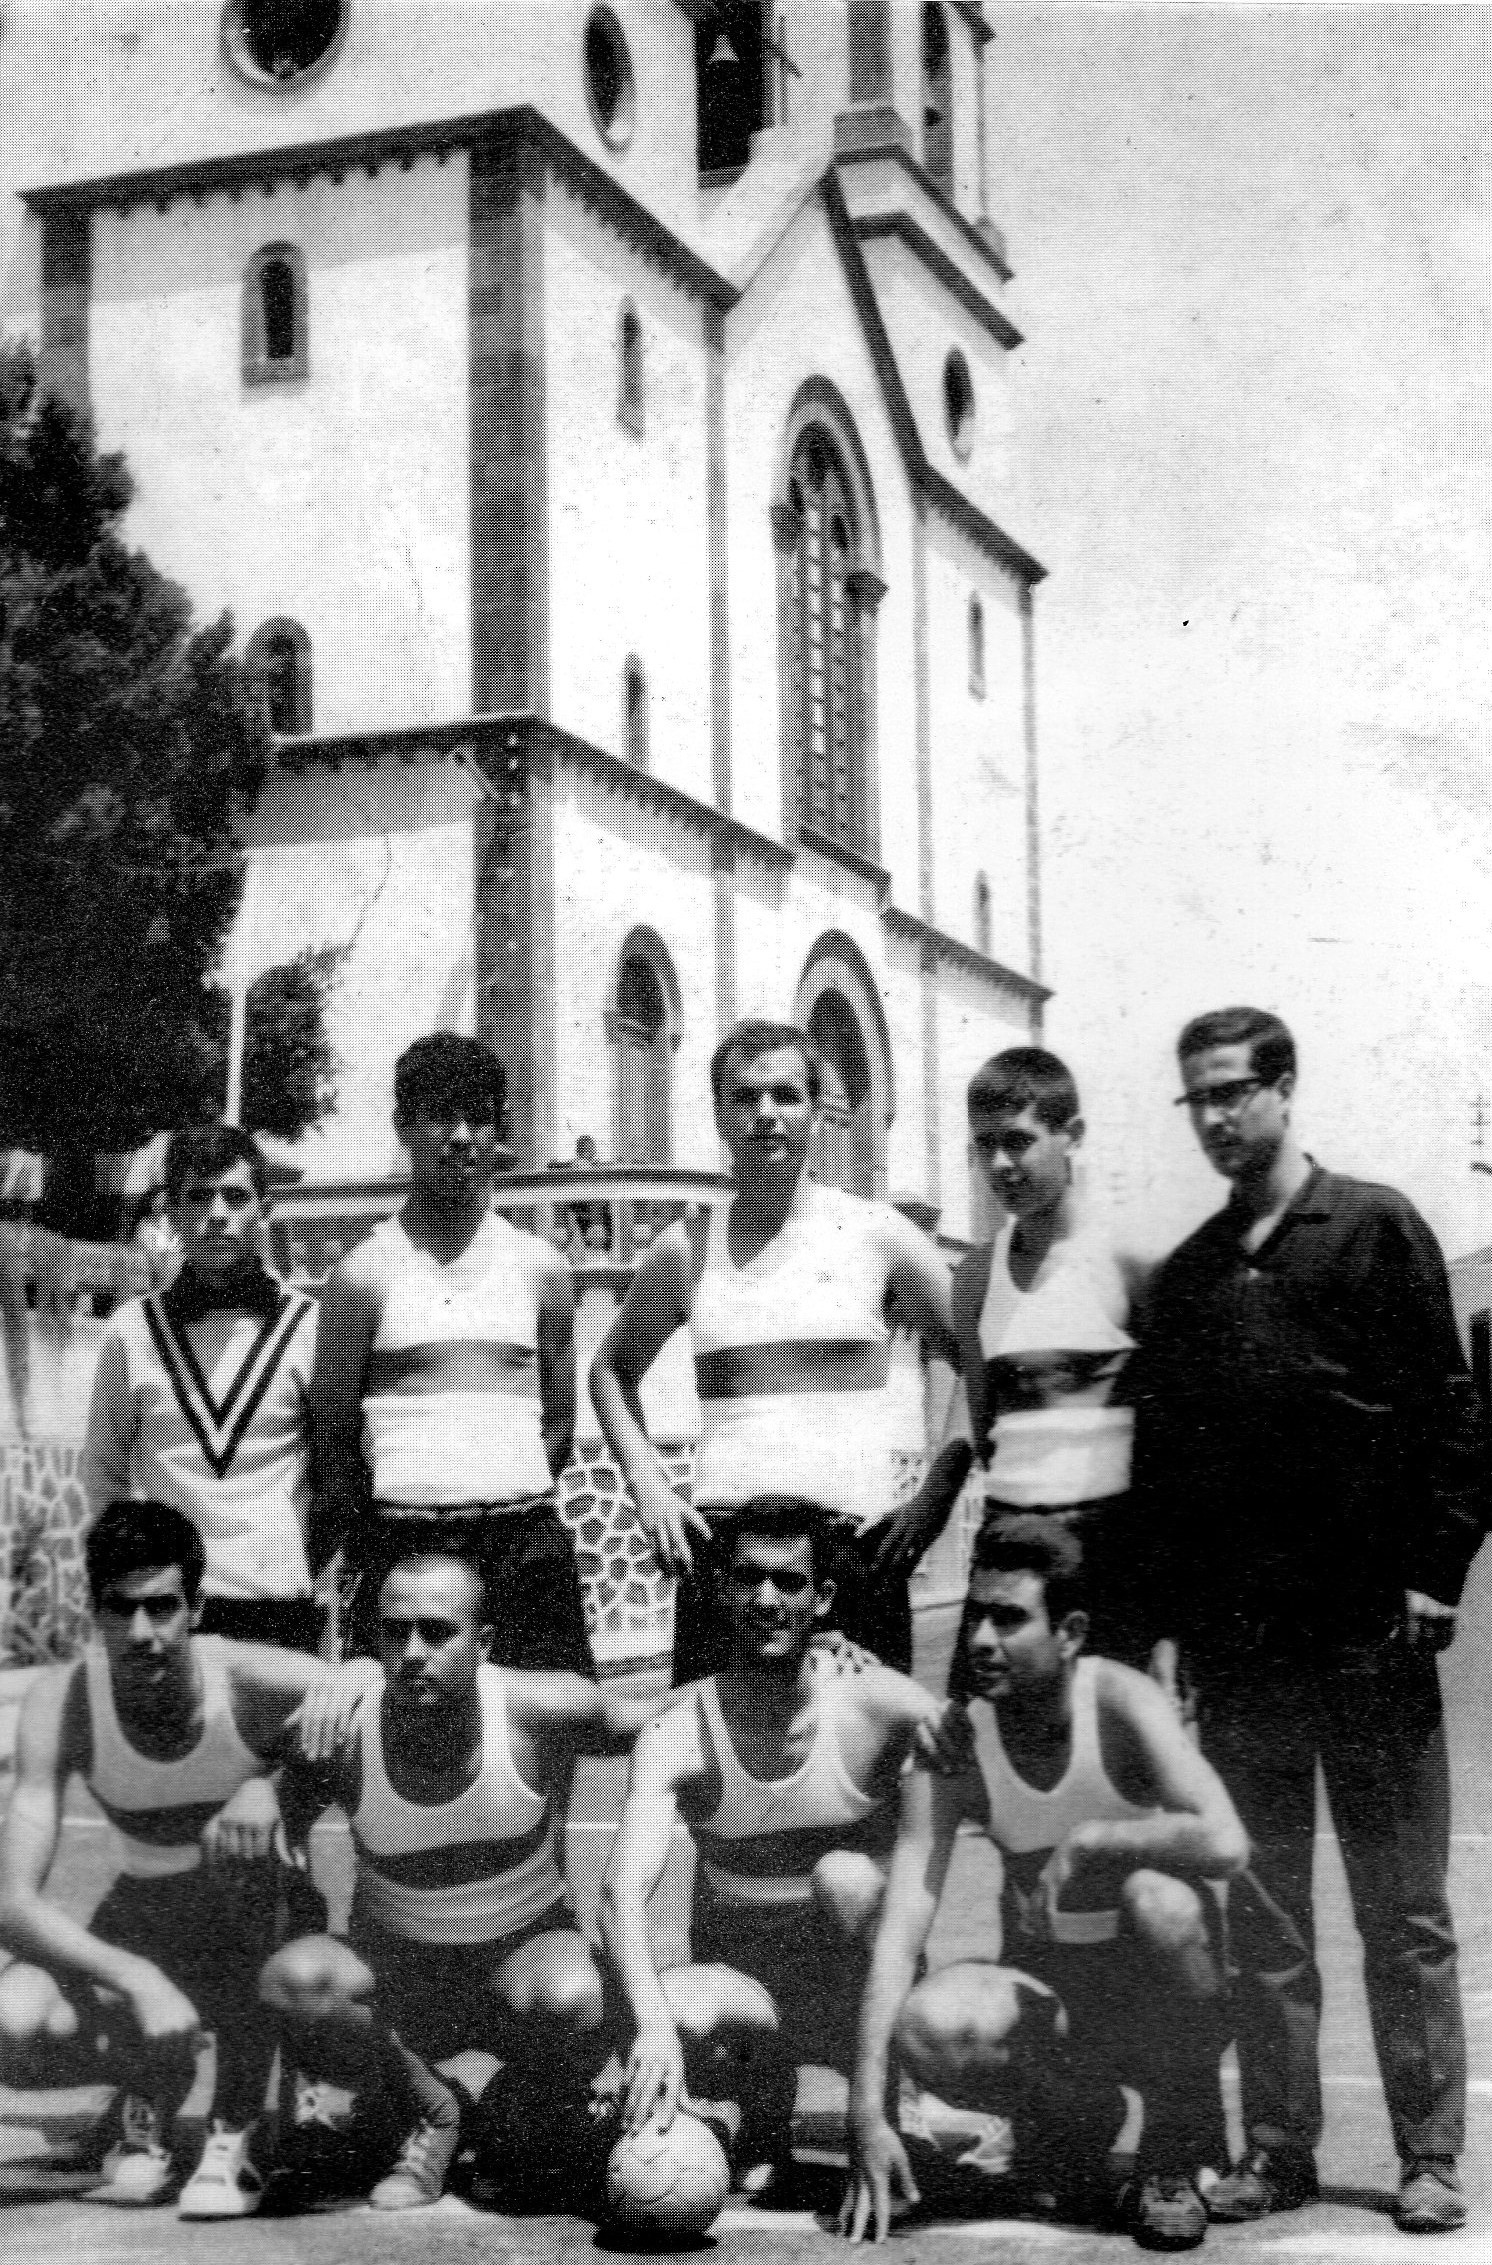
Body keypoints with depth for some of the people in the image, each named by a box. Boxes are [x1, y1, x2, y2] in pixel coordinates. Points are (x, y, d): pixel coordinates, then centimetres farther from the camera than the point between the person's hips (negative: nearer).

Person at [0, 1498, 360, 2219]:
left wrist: (271, 1784, -34)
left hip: (266, 1922, -1)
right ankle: (147, 2104, 10)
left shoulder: (255, 1681, -26)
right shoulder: (60, 1703, -22)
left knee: (242, 1840, -35)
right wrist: (135, 1980, -41)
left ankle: (236, 2134, -17)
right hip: (145, 1925, 1)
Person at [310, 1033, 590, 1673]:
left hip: (525, 1540, 2)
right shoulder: (364, 1272, 2)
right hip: (402, 1541, -2)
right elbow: (333, 1432, 5)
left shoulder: (540, 1268, 10)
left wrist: (509, 1497, 9)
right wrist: (373, 1540, 6)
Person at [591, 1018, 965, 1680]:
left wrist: (935, 1496, -1)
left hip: (856, 1544, -1)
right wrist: (647, 1483, 9)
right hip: (719, 1544, 1)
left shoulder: (878, 1234, 3)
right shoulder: (684, 1249, 8)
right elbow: (613, 1367, 22)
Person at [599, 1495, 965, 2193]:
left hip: (858, 1994, 0)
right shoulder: (677, 1736, -14)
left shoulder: (877, 1703, -15)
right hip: (739, 1984, 0)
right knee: (676, 2012, -33)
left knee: (845, 1875, -30)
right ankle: (765, 2116, 3)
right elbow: (621, 1895, -25)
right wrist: (653, 2022, -44)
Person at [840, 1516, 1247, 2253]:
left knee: (1161, 1901, -35)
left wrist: (1085, 1842, -26)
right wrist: (867, 2111, -27)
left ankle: (1175, 2153, -9)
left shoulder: (1120, 1702, -20)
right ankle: (1072, 2113, 6)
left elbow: (1225, 1844, -36)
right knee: (930, 2029, -29)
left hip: (1154, 1997, -2)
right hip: (1046, 1993, 2)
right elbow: (898, 1930, -18)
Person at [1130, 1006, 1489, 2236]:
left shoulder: (1375, 1228, 0)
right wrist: (1168, 1605, 6)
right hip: (1234, 1637, 4)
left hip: (1366, 1626, -4)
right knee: (1261, 1914, 8)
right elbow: (1157, 1452, 13)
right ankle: (1278, 2147, 16)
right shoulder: (1185, 1274, 13)